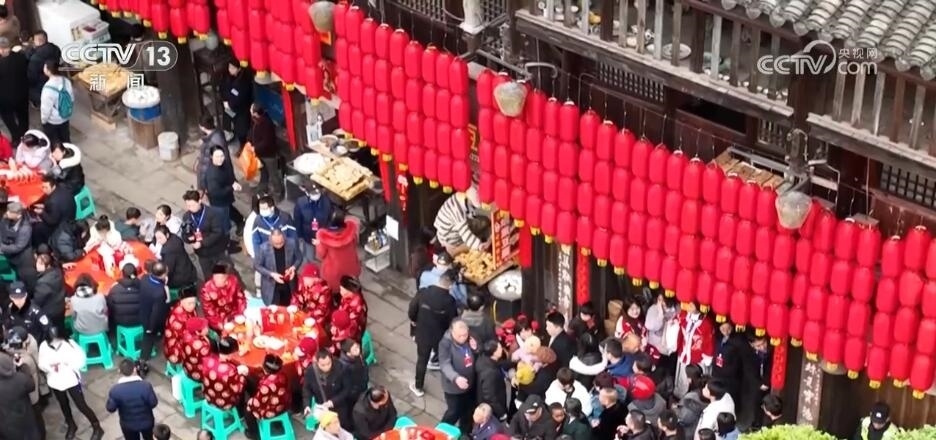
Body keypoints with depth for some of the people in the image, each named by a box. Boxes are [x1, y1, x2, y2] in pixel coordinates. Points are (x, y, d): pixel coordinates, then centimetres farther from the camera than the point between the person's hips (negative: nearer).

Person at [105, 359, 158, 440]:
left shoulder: (115, 390, -27)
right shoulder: (146, 385, -28)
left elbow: (110, 408, -15)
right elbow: (153, 403, -17)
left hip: (128, 424, 0)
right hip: (146, 421, 0)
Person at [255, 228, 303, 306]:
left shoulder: (292, 243, -18)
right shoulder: (264, 248, -24)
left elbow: (299, 258, 0)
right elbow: (257, 265, -10)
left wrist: (294, 267, -21)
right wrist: (271, 274, -22)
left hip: (289, 285, 2)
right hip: (271, 286, -2)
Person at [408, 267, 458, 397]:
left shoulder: (422, 293, -20)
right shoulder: (449, 301, -27)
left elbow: (411, 311, -7)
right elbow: (453, 322, -16)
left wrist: (414, 321, 14)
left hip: (422, 334, 2)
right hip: (441, 337, -2)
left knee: (422, 360, 23)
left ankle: (418, 387, 39)